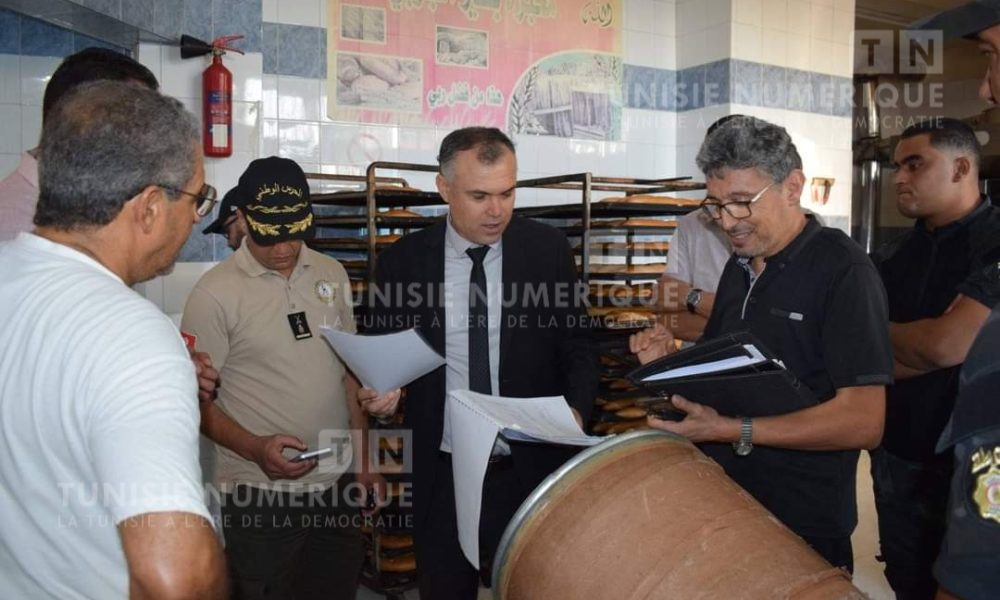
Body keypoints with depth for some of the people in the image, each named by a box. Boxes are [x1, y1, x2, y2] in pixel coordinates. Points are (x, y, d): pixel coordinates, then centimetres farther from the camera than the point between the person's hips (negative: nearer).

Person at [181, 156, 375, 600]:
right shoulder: (215, 293, -11)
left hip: (338, 483, 5)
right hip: (261, 493, -4)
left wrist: (362, 455, 8)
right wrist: (256, 448, -23)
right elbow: (196, 398, -8)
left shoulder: (331, 273, 4)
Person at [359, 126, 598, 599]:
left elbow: (577, 344, 3)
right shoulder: (402, 262, -3)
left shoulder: (548, 249, -3)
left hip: (531, 470, 0)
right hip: (442, 476, 0)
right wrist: (381, 393, -15)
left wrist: (575, 408, -14)